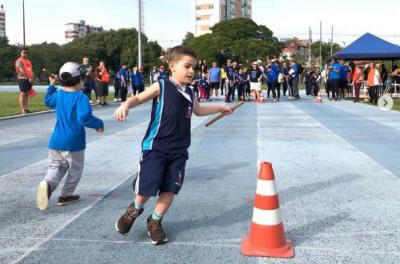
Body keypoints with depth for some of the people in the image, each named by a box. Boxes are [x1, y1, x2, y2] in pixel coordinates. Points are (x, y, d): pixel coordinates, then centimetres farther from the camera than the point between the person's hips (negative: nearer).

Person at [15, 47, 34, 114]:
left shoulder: (28, 61, 21)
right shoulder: (19, 61, -5)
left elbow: (31, 70, 18)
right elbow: (22, 71, -15)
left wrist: (32, 78, 0)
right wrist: (28, 78, -14)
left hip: (29, 80, 8)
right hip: (22, 79, -8)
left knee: (26, 94, 9)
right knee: (22, 94, -8)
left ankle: (25, 108, 13)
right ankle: (22, 110, -9)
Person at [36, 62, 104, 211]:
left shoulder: (58, 95, 6)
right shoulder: (80, 97, -16)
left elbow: (48, 101, 29)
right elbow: (84, 118, -28)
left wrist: (51, 86, 41)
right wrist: (99, 124, -12)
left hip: (56, 142, 5)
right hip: (74, 143, -5)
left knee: (55, 167, 14)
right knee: (75, 170, 15)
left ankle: (48, 184, -16)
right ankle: (66, 195, 21)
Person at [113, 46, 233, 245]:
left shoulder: (189, 93, 12)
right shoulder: (161, 87, -6)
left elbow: (198, 110, 32)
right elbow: (139, 98, -11)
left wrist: (220, 108, 37)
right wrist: (126, 105, -33)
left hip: (178, 150, 6)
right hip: (155, 147, -6)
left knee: (170, 189, 5)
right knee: (147, 187, -6)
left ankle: (154, 222, 26)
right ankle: (135, 209, 28)